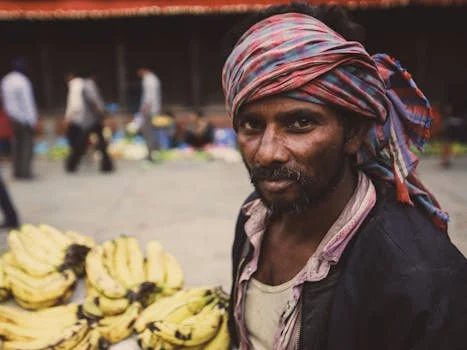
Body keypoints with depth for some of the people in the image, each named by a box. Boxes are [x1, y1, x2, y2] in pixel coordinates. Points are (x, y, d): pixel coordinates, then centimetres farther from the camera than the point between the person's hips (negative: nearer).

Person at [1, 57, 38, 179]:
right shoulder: (23, 81, -14)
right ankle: (25, 171, -3)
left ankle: (17, 171, 16)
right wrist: (32, 119, -12)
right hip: (24, 119, -7)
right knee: (27, 144, -1)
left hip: (12, 118, 7)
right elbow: (28, 101, -15)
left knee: (17, 144, 13)